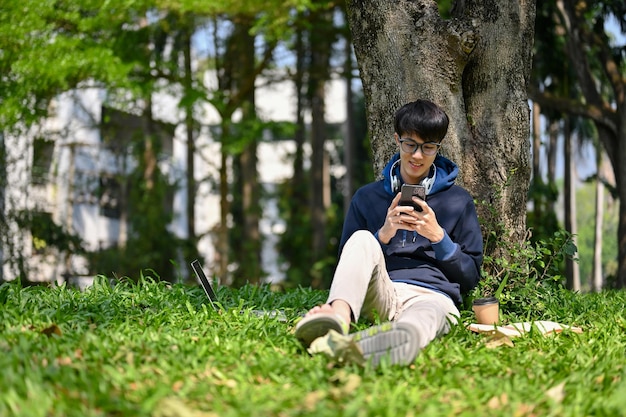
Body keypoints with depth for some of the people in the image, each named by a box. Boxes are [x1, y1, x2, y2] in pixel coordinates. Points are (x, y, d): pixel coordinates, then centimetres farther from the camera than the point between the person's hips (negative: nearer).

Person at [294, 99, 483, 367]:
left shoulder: (459, 202, 20)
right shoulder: (367, 197, 21)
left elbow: (470, 277, 17)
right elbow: (348, 264, 18)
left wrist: (438, 236, 1)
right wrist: (383, 235, 0)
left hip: (433, 296, -2)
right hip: (380, 294, 2)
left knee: (415, 326, -41)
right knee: (362, 239, -30)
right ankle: (338, 316, -61)